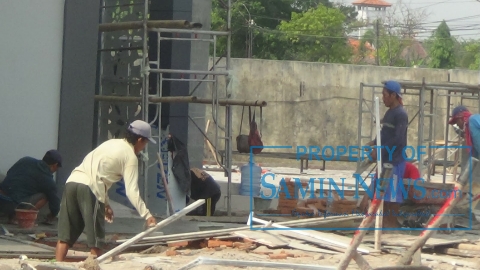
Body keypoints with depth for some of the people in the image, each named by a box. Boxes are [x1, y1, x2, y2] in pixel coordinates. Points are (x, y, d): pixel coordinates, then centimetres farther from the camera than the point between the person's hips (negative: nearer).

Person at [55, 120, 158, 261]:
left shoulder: (111, 143, 27)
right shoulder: (131, 156, 5)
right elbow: (132, 191, -3)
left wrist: (106, 203, 33)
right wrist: (147, 215, 0)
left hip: (72, 180, 7)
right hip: (90, 187, -7)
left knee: (65, 236, 6)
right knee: (95, 240, 1)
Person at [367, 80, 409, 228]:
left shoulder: (401, 114, -14)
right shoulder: (389, 112, 13)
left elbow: (398, 139, -21)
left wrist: (380, 150, -19)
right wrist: (374, 143, 3)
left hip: (395, 160, -9)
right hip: (385, 159, 9)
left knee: (392, 192, -4)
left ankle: (392, 222, 2)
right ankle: (384, 219, 20)